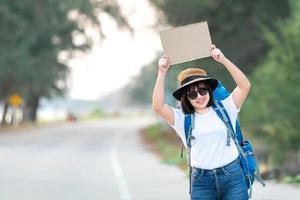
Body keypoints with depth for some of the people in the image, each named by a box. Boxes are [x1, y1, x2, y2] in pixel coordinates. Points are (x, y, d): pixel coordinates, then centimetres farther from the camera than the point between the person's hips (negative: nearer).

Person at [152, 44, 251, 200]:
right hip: (201, 181, 0)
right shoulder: (182, 119, 6)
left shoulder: (225, 109, 6)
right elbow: (158, 107, -8)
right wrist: (162, 73, -12)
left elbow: (245, 86, -5)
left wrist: (223, 60, -12)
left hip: (232, 176, 0)